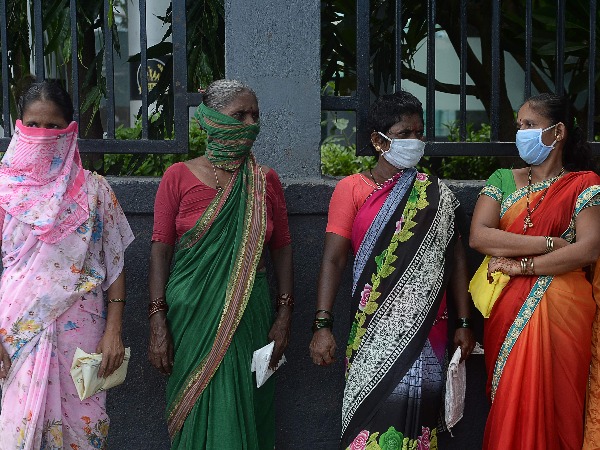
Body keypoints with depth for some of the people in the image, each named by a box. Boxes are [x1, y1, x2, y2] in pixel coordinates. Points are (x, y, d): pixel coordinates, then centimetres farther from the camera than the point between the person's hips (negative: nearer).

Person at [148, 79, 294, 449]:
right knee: (197, 414, 3)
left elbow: (282, 248, 6)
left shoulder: (265, 180, 6)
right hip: (192, 316, -2)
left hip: (249, 315, 2)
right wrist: (158, 323, -10)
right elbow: (161, 251, -4)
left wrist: (285, 314, -2)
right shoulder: (180, 177, -1)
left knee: (244, 412, 5)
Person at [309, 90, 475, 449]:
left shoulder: (437, 195, 9)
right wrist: (323, 325, -13)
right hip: (375, 327, -2)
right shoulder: (352, 189, 1)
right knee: (376, 412, -3)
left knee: (417, 410, 3)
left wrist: (465, 323, 5)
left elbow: (456, 259, 10)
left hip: (427, 326, 2)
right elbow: (333, 260, -5)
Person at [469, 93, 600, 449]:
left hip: (561, 310, -3)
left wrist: (522, 264, -14)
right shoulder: (503, 180, 10)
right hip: (509, 310, 3)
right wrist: (548, 243, -12)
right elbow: (478, 236, -5)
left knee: (552, 404, -2)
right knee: (511, 407, 3)